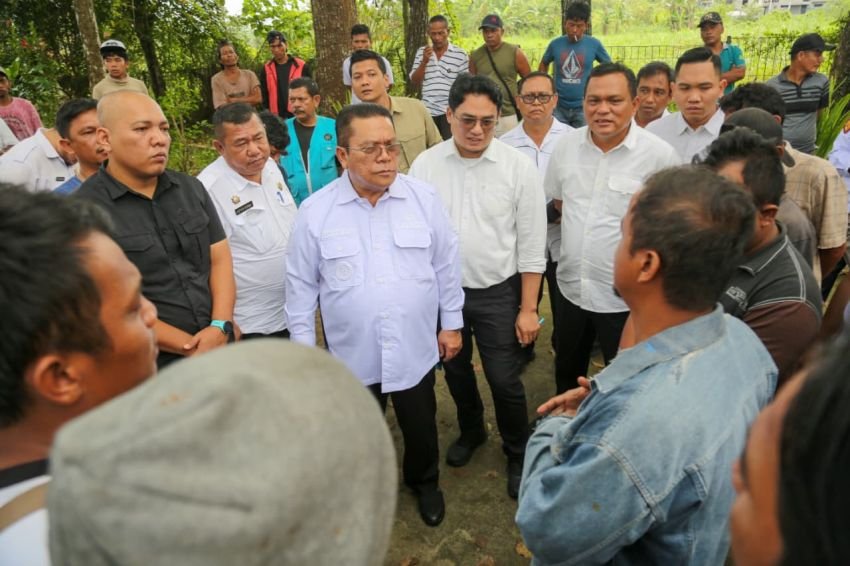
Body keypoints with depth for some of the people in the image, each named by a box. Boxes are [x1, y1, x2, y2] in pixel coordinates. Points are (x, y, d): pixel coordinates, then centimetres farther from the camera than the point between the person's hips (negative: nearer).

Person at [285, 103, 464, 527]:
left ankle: (425, 482, 51)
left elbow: (447, 265, 1)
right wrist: (303, 348, -1)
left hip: (414, 348, 1)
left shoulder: (424, 198, -8)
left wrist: (451, 323, 4)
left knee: (420, 427, 22)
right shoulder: (314, 212, -11)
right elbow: (301, 285, -4)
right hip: (352, 355, 0)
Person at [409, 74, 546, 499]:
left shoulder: (518, 167, -10)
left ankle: (518, 454, 33)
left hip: (498, 292, -2)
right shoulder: (425, 165, -6)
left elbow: (531, 244, -7)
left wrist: (528, 308, -7)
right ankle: (471, 430, 49)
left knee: (505, 381, 5)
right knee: (456, 371, 21)